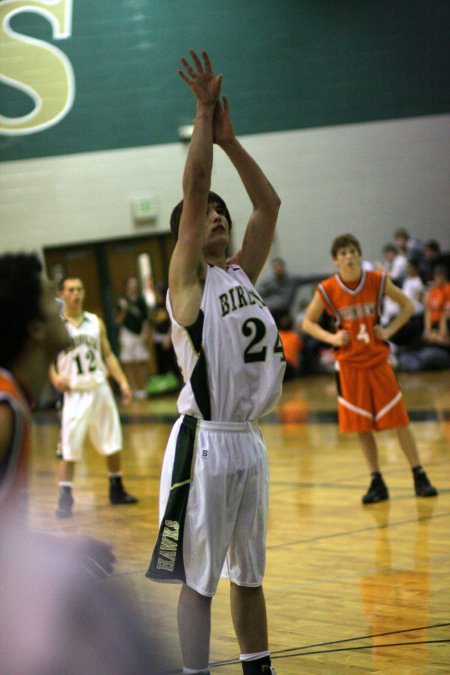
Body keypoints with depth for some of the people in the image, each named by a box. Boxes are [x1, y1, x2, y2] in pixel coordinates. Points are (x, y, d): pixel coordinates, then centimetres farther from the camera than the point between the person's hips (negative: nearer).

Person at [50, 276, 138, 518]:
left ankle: (116, 490, 25)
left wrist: (122, 382, 2)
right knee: (69, 449, -8)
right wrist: (54, 377, -18)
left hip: (100, 389, 4)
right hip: (75, 393, -4)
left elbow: (108, 355, 10)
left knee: (113, 443, 10)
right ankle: (65, 499, -1)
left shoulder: (95, 322, 7)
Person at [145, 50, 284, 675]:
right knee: (198, 580, -2)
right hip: (204, 444, -7)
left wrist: (230, 138, 10)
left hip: (249, 441, 7)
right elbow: (193, 190, -13)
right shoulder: (188, 280, -4)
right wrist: (204, 112, -9)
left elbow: (268, 204, 14)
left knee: (249, 573, 16)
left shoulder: (242, 274, 13)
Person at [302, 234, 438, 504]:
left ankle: (420, 477, 7)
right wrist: (331, 338, -10)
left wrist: (389, 330, -6)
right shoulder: (327, 290, -6)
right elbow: (308, 322, 6)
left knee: (399, 420, -1)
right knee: (362, 427, 4)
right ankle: (377, 483, 14)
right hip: (349, 365, 0)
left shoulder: (378, 281, -6)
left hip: (378, 360, 0)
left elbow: (408, 305, 6)